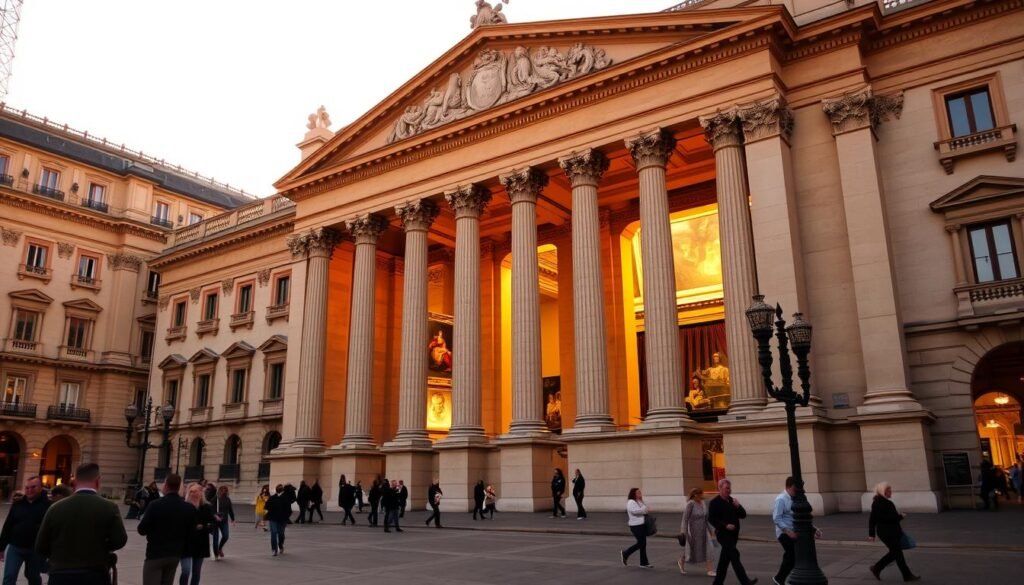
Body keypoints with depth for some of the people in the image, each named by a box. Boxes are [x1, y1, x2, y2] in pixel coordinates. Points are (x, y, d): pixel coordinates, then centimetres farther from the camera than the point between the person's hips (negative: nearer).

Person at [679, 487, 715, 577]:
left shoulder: (702, 503, 2)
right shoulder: (691, 504, -19)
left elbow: (705, 517, 14)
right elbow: (685, 518, -18)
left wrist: (709, 529, 18)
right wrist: (683, 531, -21)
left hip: (703, 530, 6)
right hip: (693, 531, -6)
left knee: (707, 549, -1)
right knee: (691, 549, 7)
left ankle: (708, 570, 2)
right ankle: (681, 561, 33)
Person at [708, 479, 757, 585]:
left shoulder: (732, 501, 13)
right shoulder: (714, 503, -9)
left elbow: (743, 515, 11)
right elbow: (711, 519, -14)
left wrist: (738, 506, -7)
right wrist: (725, 526, -22)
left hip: (733, 534, 7)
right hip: (723, 534, -7)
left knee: (725, 558, 12)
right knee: (734, 556, -14)